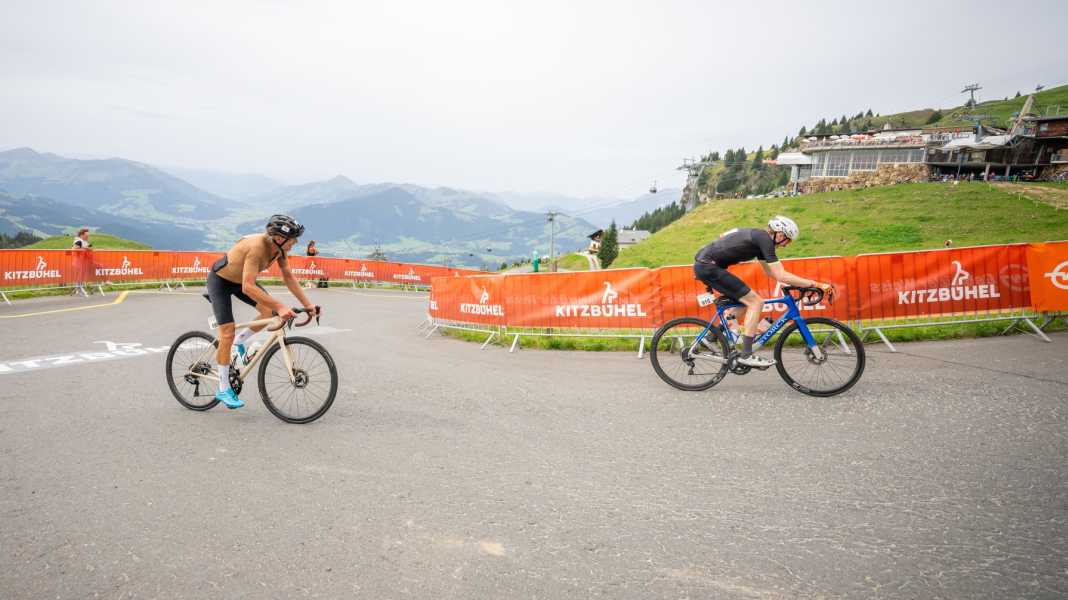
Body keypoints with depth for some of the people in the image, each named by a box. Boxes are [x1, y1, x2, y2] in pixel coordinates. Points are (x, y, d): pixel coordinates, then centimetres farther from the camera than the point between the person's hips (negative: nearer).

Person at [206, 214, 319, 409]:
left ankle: (239, 342, 13)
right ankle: (224, 390, 1)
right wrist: (280, 306, -49)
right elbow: (248, 287, -45)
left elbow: (288, 277, -7)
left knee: (270, 312, -13)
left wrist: (307, 304, -13)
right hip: (220, 281, -7)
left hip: (240, 280, 7)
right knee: (227, 333, -9)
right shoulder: (257, 247, -39)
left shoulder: (279, 247, -16)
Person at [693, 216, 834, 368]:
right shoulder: (764, 238, -10)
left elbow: (770, 272, 27)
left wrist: (801, 282, 23)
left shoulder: (758, 238, 19)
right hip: (709, 266, -10)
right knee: (755, 302, -7)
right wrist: (815, 284, -10)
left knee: (742, 301, 21)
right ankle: (746, 355, -7)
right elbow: (781, 276, -14)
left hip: (703, 264, 10)